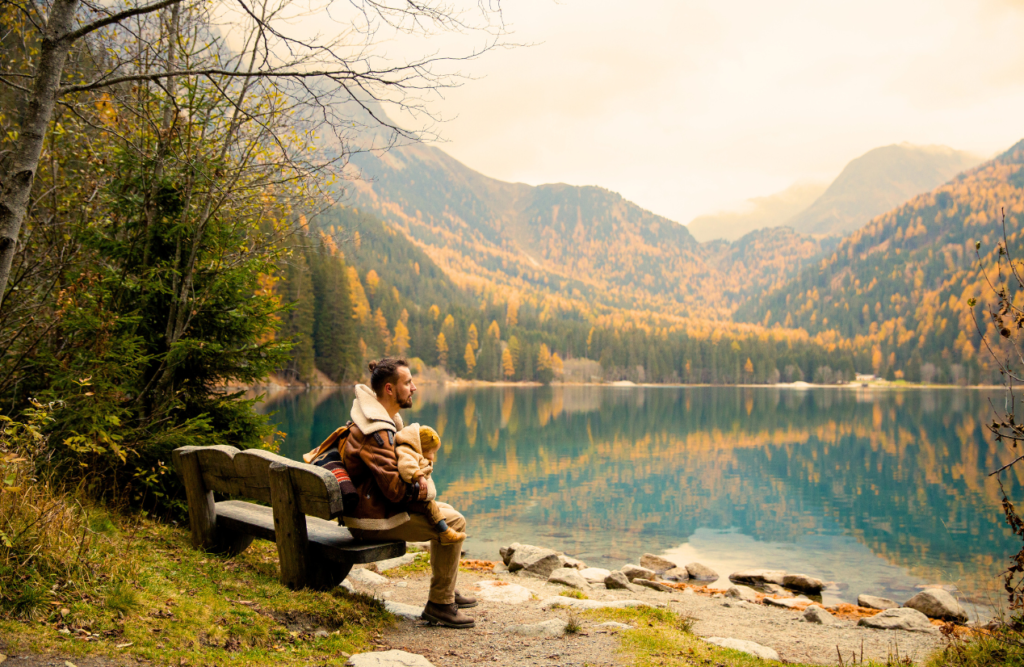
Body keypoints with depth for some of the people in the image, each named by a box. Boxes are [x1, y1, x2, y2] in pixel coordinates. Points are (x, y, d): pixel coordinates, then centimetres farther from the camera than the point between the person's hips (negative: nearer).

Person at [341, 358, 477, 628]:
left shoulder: (387, 418, 10)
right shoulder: (374, 431, -24)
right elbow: (394, 489, -27)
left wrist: (416, 474, -2)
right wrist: (419, 486, -8)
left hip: (377, 505, 11)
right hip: (374, 519, -11)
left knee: (446, 512, 19)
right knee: (453, 523, -13)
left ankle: (445, 592, 29)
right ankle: (439, 605, -3)